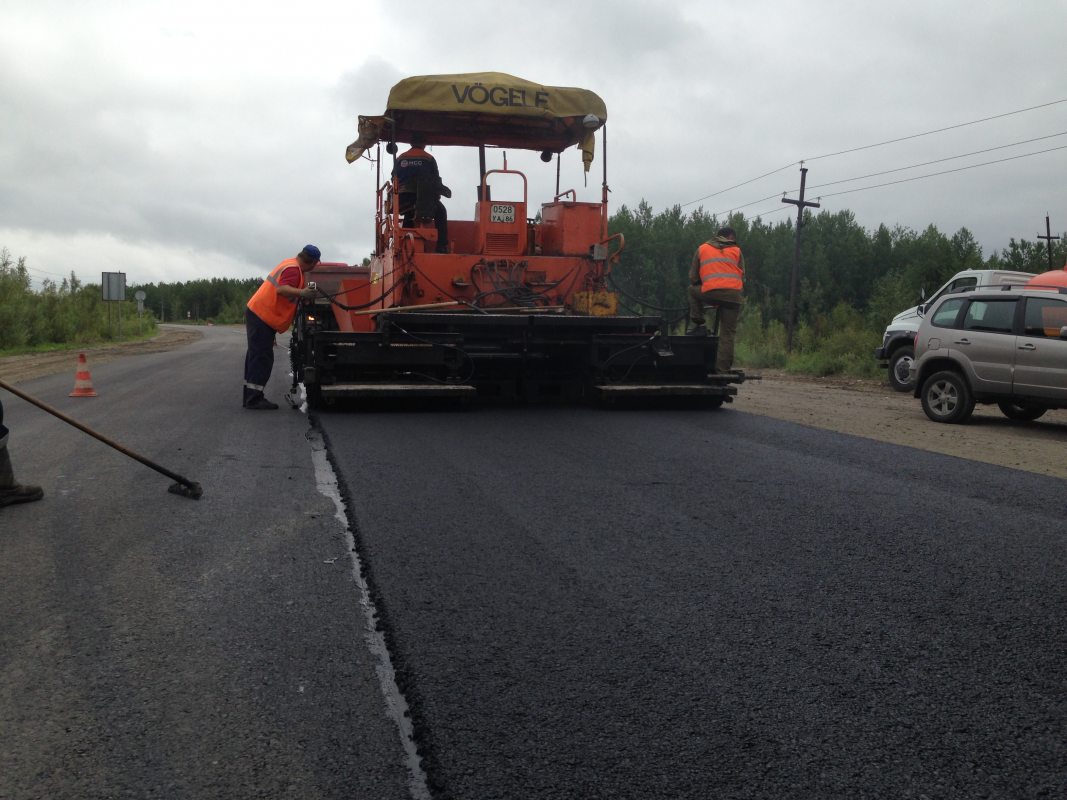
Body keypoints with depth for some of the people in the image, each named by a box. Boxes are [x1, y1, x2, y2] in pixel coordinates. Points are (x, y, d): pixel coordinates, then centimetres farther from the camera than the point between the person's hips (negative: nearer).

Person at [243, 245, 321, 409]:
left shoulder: (291, 264, 12)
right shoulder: (293, 269, -18)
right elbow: (282, 289, -33)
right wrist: (301, 293, -48)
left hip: (257, 313, 11)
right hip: (262, 316, -11)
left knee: (257, 356, 13)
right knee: (262, 358, -10)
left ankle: (251, 397, 18)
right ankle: (254, 399, -10)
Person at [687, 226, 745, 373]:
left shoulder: (702, 249, 20)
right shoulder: (736, 251, 20)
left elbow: (693, 277, 20)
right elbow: (742, 278, 17)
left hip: (710, 293, -1)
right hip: (733, 295, 1)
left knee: (692, 290, 31)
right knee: (727, 334, 7)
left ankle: (700, 326, 21)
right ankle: (722, 369, 2)